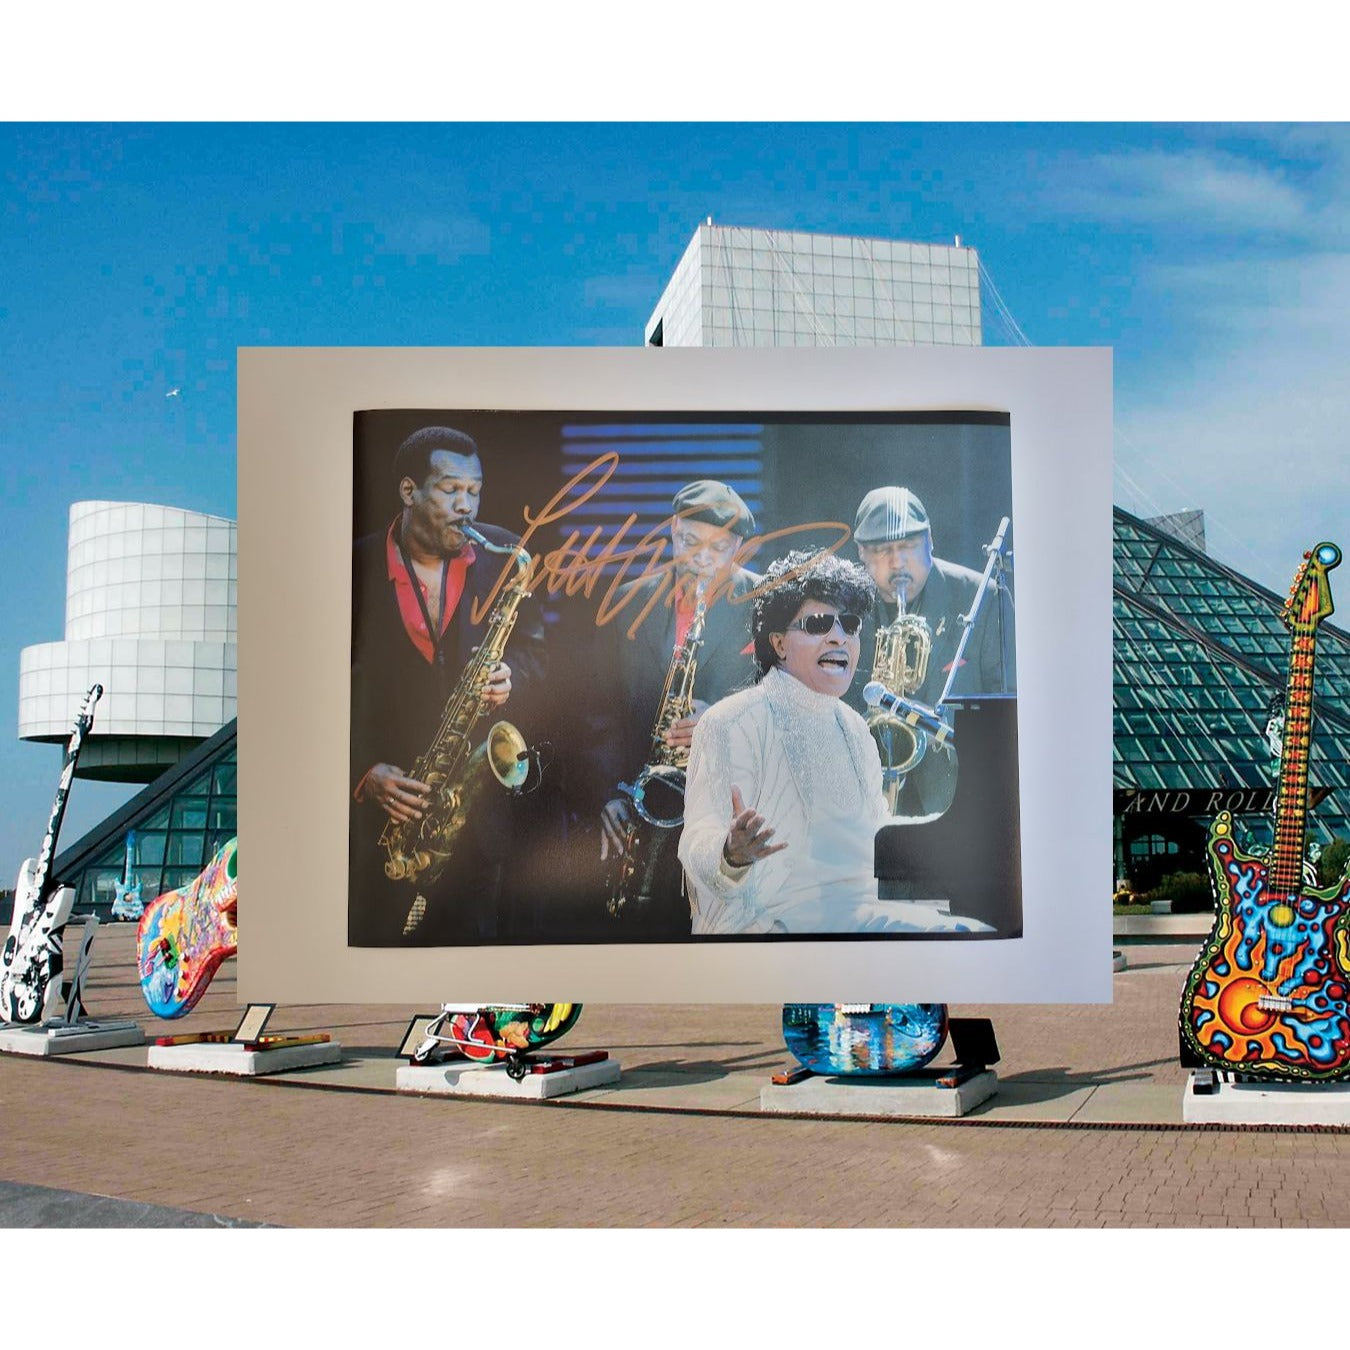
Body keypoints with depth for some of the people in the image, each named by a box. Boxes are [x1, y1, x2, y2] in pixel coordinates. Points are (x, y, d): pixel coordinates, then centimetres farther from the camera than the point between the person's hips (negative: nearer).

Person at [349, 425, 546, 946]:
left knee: (473, 932, 9)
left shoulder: (501, 555, 1)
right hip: (386, 797, -1)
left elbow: (532, 647, 11)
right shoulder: (358, 565, -7)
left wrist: (510, 678, -11)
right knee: (380, 936, 8)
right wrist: (364, 771, -14)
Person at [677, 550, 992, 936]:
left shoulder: (853, 729, 17)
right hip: (766, 921, -7)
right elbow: (698, 843, -13)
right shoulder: (732, 723, -6)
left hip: (861, 910, 8)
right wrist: (732, 854, -36)